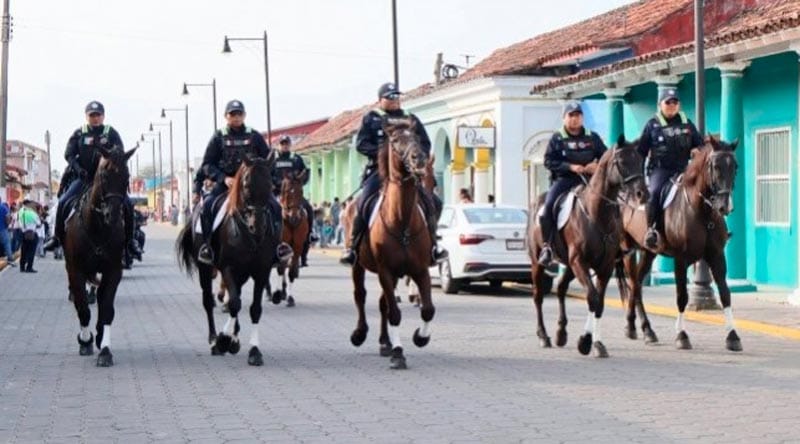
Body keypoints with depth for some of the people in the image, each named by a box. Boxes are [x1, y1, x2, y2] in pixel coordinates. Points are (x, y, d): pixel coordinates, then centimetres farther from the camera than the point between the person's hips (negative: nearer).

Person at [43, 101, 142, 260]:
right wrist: (77, 168, -16)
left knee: (127, 204, -18)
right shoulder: (79, 134, 6)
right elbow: (68, 154, 1)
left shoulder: (111, 133, 4)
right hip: (84, 178, 1)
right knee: (63, 202, -15)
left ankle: (129, 240, -6)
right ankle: (57, 236, 1)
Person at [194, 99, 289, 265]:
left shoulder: (254, 136, 8)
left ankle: (277, 243, -9)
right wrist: (224, 178, -14)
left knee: (274, 205, -20)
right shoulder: (218, 137, 5)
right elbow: (207, 165, 2)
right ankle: (207, 245, -16)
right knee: (207, 205, -27)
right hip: (225, 183, -1)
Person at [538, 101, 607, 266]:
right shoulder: (557, 139, 7)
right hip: (564, 178, -2)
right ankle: (547, 245, -16)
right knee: (549, 205, -25)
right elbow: (549, 161, -2)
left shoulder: (592, 137, 13)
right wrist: (570, 167, -15)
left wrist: (598, 165, -10)